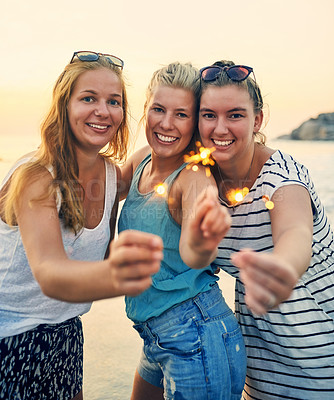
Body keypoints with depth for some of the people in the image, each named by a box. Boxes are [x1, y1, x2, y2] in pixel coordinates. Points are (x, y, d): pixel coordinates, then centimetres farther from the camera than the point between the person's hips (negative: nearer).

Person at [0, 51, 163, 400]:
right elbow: (48, 273, -41)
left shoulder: (113, 175, -6)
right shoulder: (35, 176, -25)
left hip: (64, 335, 5)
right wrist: (112, 275, -60)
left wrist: (126, 262, -14)